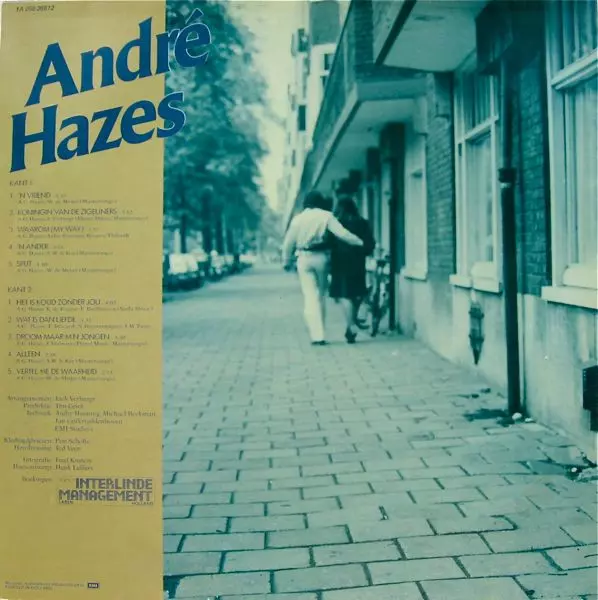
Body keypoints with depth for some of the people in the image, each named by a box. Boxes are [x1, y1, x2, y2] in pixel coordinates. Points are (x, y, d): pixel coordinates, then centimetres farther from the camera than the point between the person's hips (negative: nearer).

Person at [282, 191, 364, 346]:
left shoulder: (298, 219, 2)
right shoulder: (326, 216, -4)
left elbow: (288, 243, 4)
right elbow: (342, 234, -13)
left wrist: (286, 261, 16)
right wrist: (360, 243, -6)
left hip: (304, 259, 0)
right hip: (322, 257, 0)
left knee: (310, 297, -1)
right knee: (321, 294, 16)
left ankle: (317, 335, -10)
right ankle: (319, 331, 23)